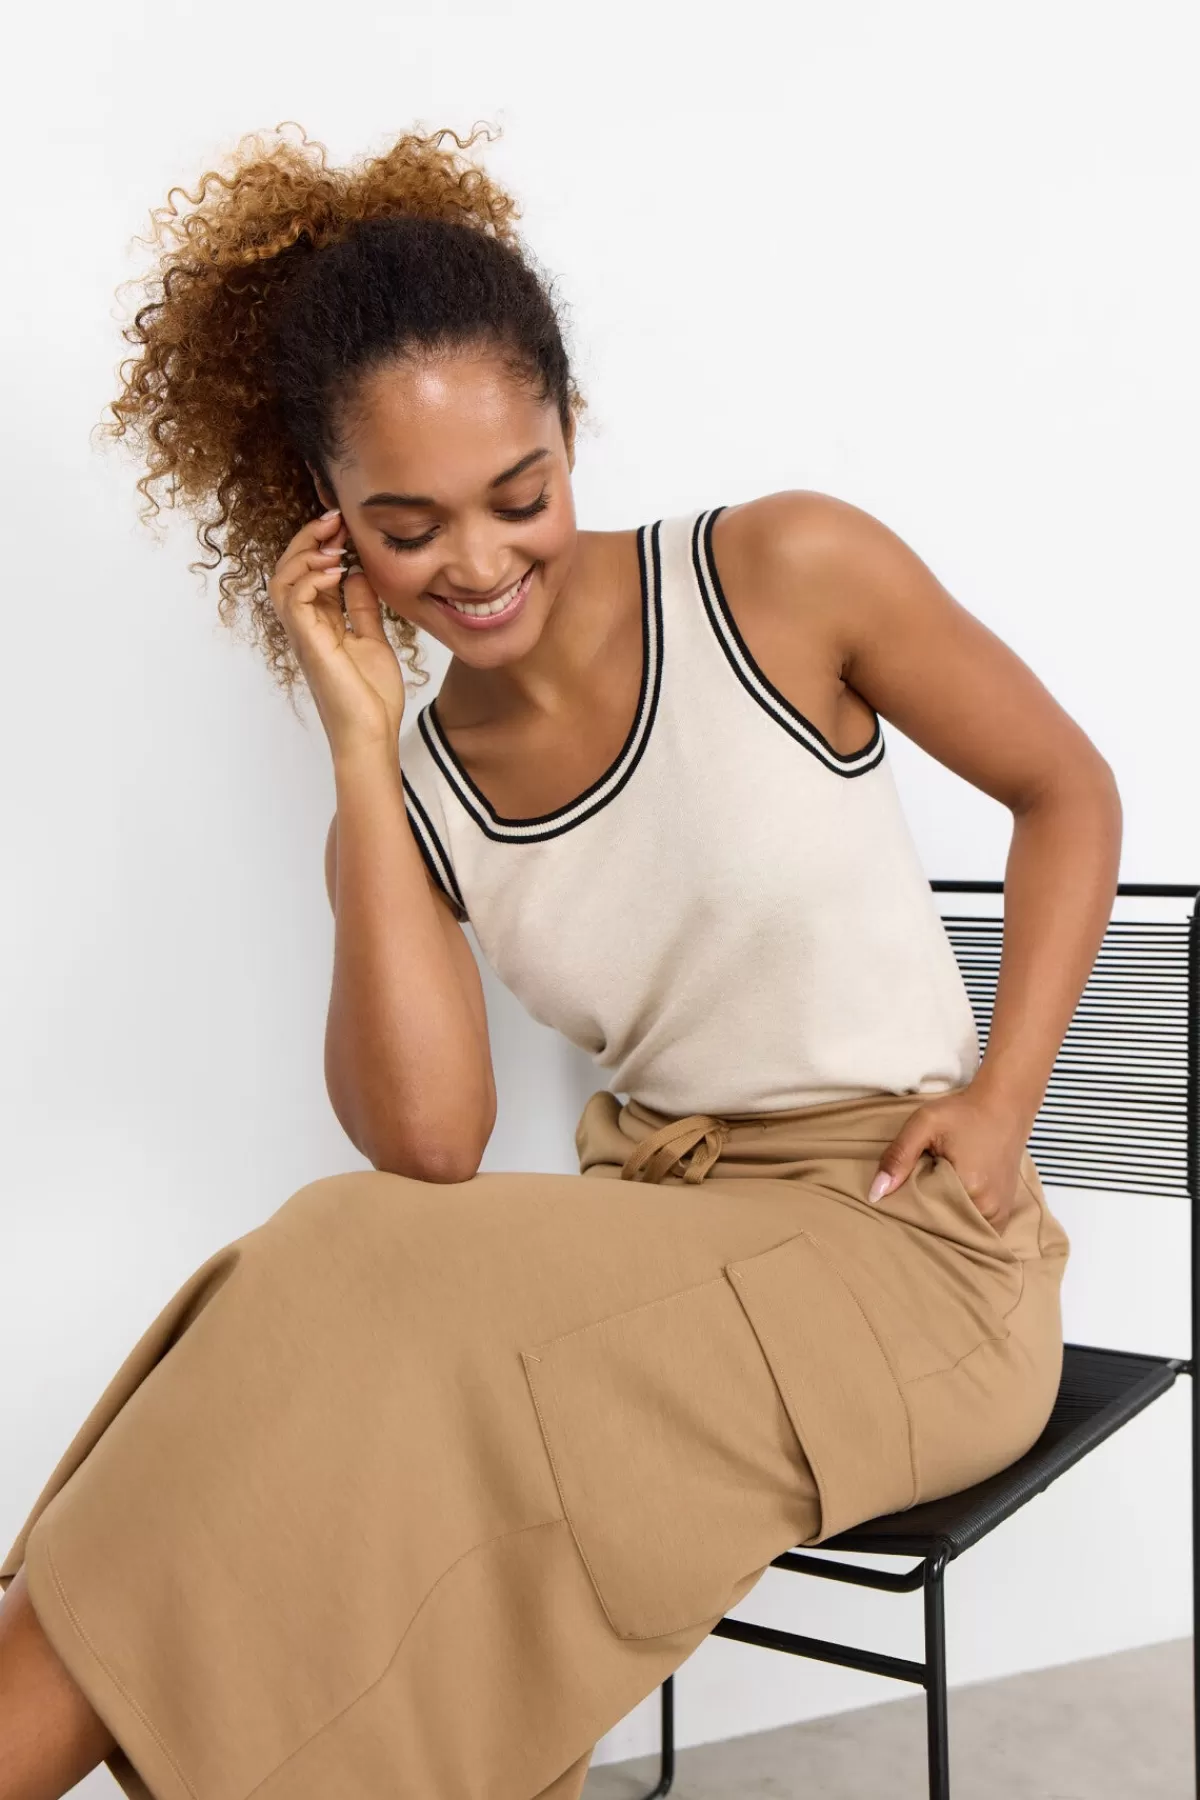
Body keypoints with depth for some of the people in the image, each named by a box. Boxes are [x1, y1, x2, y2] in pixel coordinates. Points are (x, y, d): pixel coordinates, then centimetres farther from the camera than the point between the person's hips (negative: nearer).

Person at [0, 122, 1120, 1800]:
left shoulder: (787, 574, -8)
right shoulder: (423, 780, 1)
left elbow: (1070, 795, 3)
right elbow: (424, 1143, -14)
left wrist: (1002, 1098, -10)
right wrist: (362, 744, -13)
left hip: (910, 1246, -3)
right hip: (660, 1237, 4)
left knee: (379, 1334, -25)